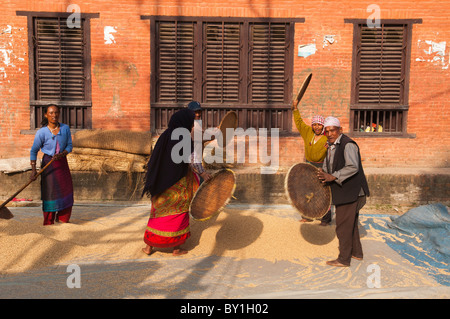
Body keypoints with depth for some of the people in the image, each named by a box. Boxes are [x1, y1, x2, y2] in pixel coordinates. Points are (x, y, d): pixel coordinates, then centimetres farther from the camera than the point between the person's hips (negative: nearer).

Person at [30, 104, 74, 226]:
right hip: (48, 163, -3)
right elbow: (34, 151, -6)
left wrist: (62, 154, -20)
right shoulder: (42, 132, -11)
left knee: (66, 190, 5)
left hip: (62, 162, 3)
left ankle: (62, 219, 24)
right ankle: (48, 223, 13)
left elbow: (69, 146, 1)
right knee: (49, 192, -1)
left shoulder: (65, 128, -3)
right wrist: (33, 170, -13)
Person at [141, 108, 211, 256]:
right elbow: (193, 161, -13)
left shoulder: (165, 136, 2)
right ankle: (177, 247, 19)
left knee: (158, 212, 16)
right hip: (178, 184, -5)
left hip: (162, 182, 6)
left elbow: (155, 159, 9)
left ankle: (149, 246, 20)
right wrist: (204, 174, 1)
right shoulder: (185, 139, -17)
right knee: (179, 214, 10)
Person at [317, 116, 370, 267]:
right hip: (343, 191, 10)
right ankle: (356, 252, 36)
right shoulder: (331, 145, 11)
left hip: (350, 191, -10)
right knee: (350, 223, 21)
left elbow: (353, 167, -30)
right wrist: (323, 174, 0)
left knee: (343, 225, -3)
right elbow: (327, 164, 21)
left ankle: (343, 259, 9)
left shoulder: (348, 144, -19)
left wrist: (333, 176, -30)